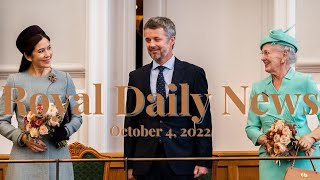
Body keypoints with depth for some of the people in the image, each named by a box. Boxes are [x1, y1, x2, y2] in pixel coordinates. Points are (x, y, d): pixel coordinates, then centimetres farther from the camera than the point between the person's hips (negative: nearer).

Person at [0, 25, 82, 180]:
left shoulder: (64, 79, 6)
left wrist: (66, 131, -8)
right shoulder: (15, 81, 2)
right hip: (25, 157, -1)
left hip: (57, 154, 1)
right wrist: (22, 138, -11)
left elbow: (77, 116, 12)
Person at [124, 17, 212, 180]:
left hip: (181, 164, -2)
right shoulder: (137, 77, 10)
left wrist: (204, 161, -5)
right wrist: (129, 165, 5)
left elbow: (203, 120, 1)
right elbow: (130, 123, 10)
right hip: (145, 164, 2)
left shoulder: (193, 74, 2)